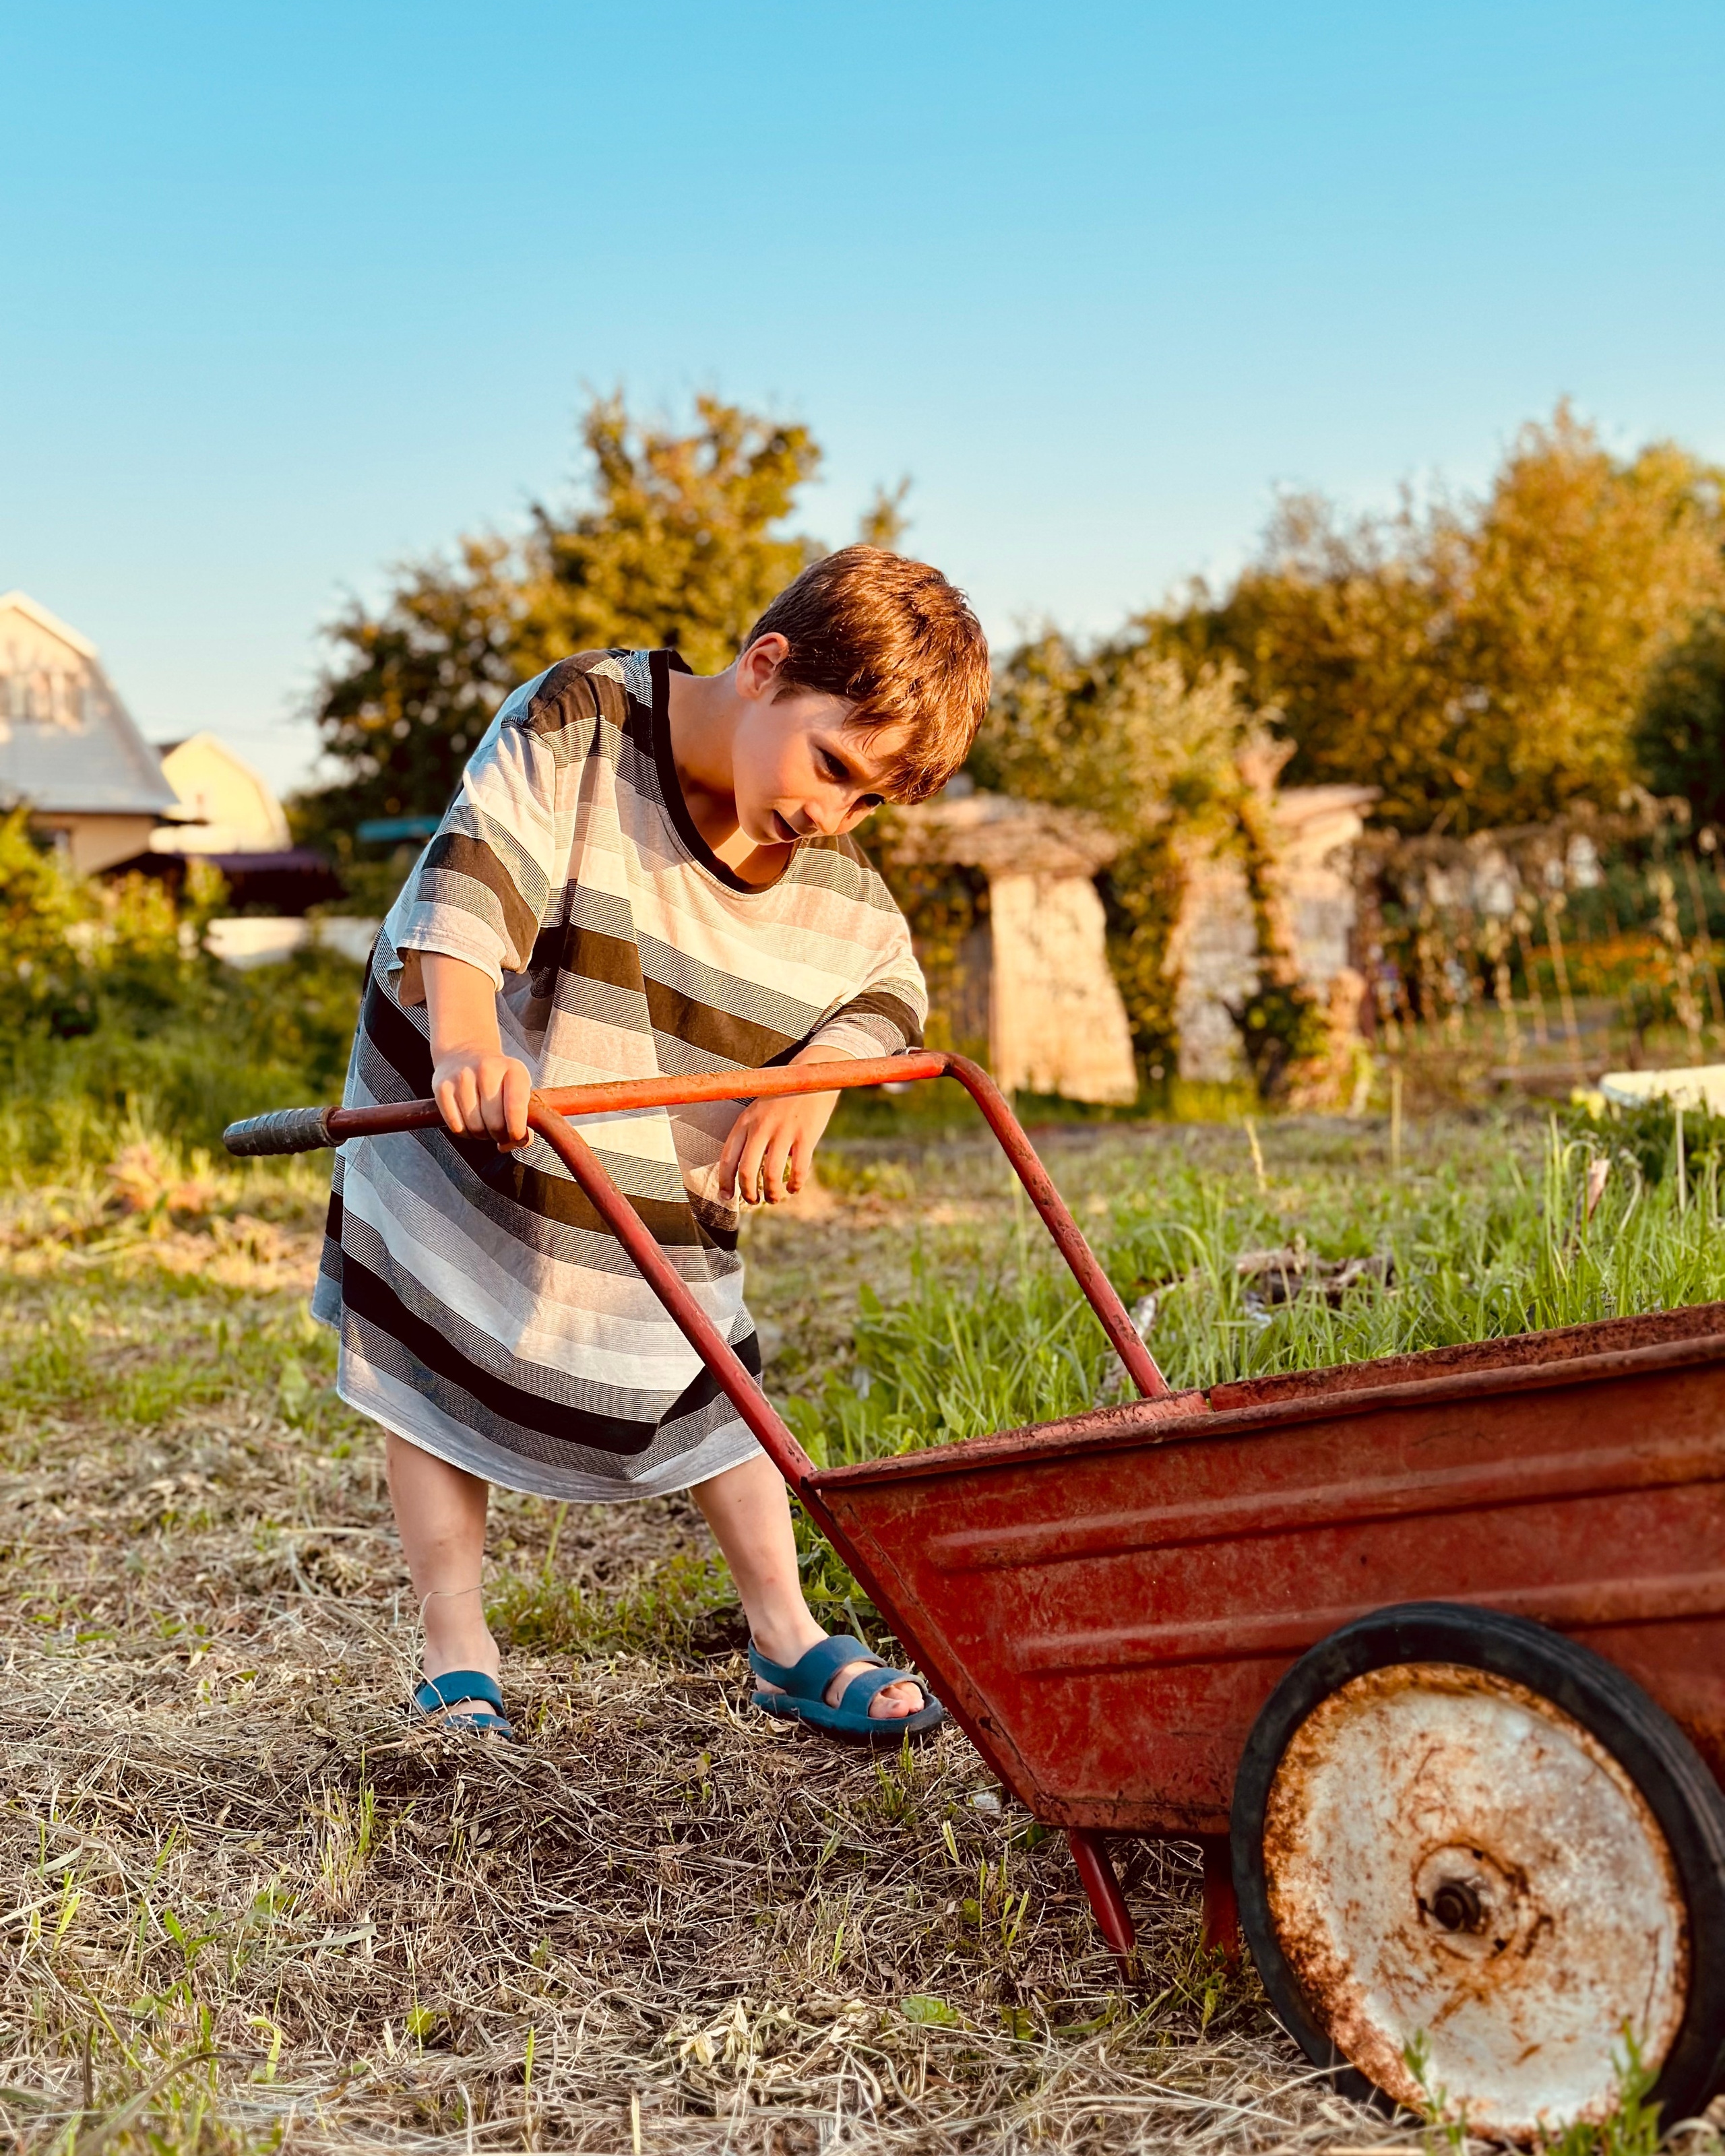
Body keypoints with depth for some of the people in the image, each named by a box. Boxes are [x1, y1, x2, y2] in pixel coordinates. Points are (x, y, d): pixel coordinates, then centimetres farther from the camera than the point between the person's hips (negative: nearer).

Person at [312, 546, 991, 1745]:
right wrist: (466, 1044, -52)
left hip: (662, 1198, 3)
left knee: (716, 1393, 7)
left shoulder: (831, 868, -10)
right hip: (458, 1126, -2)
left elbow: (886, 989, -1)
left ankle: (787, 1644, 22)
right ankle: (459, 1662, 19)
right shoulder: (579, 726, -24)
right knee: (435, 1378, 5)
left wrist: (809, 1086, -22)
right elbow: (474, 875, -35)